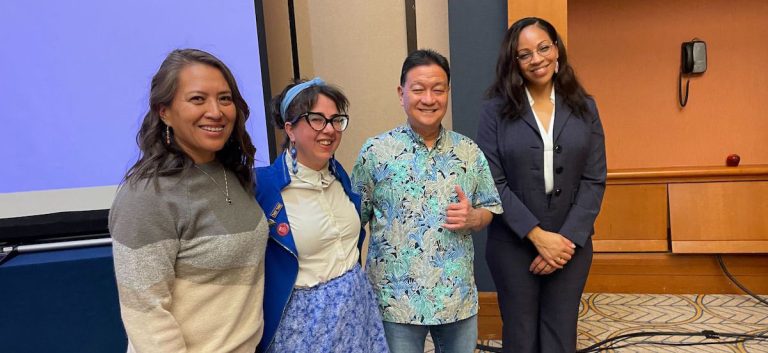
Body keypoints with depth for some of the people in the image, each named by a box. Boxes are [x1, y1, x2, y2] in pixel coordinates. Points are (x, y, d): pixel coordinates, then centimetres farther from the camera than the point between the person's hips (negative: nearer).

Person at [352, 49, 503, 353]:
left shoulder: (469, 151, 1)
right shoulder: (376, 152, -8)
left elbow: (491, 208, 10)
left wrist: (472, 218, -12)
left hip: (459, 295, 3)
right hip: (396, 298, -3)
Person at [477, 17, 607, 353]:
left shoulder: (584, 108, 3)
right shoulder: (495, 110, -5)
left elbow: (594, 181, -1)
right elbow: (493, 183, -9)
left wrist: (567, 238, -11)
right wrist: (537, 235, -14)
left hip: (571, 243, 2)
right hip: (513, 245, -2)